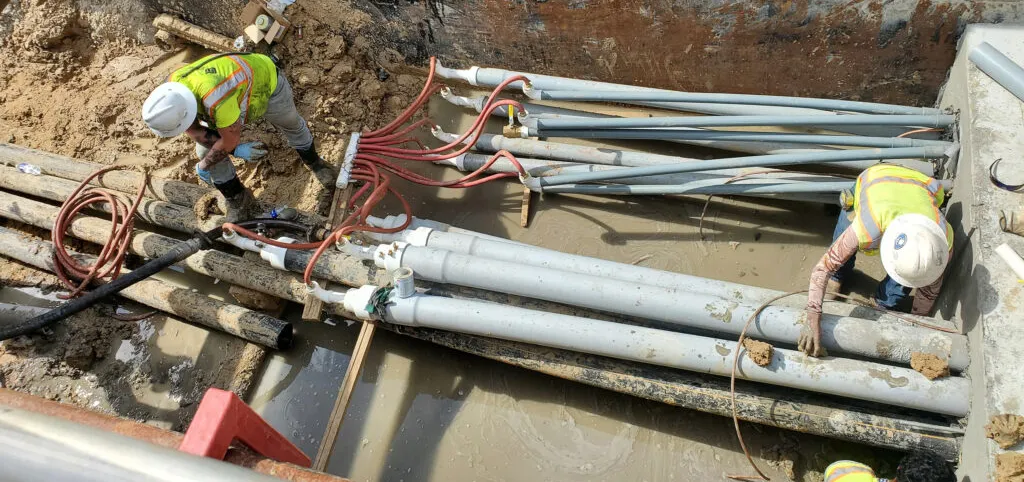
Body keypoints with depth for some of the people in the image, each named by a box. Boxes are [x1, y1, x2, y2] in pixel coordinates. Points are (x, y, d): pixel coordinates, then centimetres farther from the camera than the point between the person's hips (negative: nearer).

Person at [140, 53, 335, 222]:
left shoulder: (216, 98, -50)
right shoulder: (172, 90, -29)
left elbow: (229, 141, -33)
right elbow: (193, 130, -14)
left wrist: (204, 166, -16)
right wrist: (237, 149, -23)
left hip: (266, 81, -5)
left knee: (291, 125, 22)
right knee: (206, 150, -3)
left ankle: (313, 161, 53)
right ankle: (238, 200, 18)